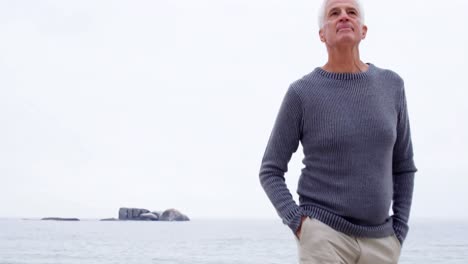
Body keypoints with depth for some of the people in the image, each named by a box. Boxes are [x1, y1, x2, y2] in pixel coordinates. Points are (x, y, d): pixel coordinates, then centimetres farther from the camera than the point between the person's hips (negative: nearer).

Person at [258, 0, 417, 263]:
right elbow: (270, 173, -1)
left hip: (376, 242, 5)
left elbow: (402, 165, 14)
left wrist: (398, 234, 5)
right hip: (323, 236, -4)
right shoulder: (301, 93, -7)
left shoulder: (390, 85, 5)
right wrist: (299, 224, -16)